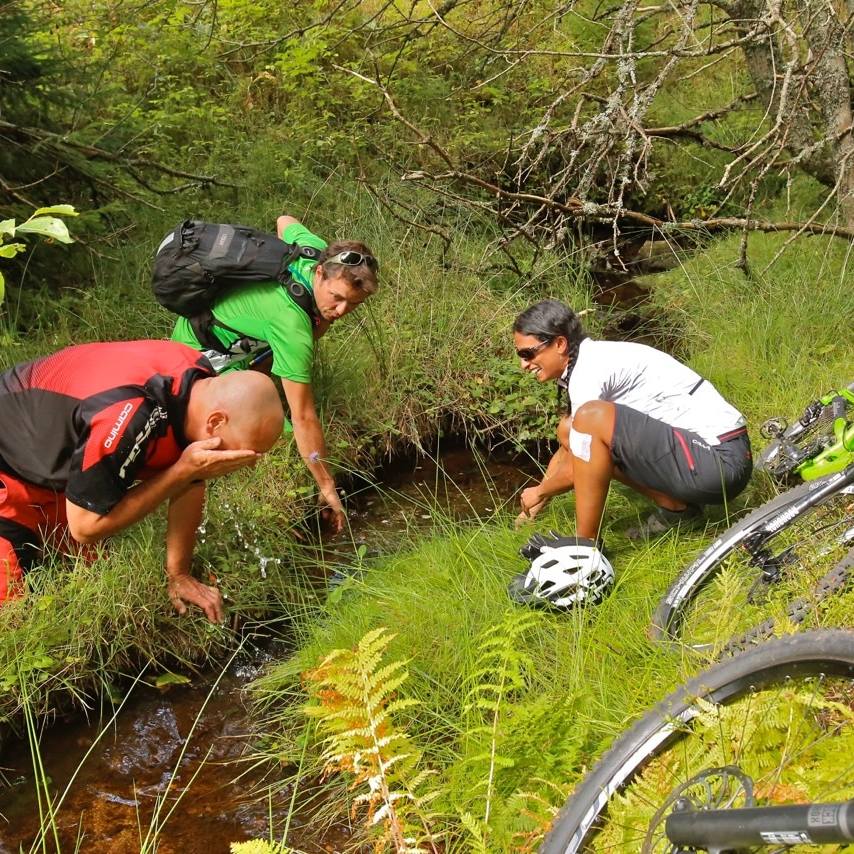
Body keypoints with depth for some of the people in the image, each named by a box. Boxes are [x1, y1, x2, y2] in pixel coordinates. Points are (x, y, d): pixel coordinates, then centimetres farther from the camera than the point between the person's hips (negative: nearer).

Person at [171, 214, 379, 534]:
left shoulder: (317, 249, -20)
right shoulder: (291, 326, -41)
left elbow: (285, 221, 6)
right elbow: (303, 417, -38)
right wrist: (327, 489, -33)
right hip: (202, 352, -8)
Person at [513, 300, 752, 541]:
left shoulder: (589, 369, -15)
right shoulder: (594, 357, 14)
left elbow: (574, 471, -12)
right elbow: (571, 449, 27)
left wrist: (539, 492, 9)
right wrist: (532, 509, 31)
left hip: (721, 461, -10)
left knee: (591, 418, -24)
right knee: (568, 431, 12)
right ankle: (676, 508, 11)